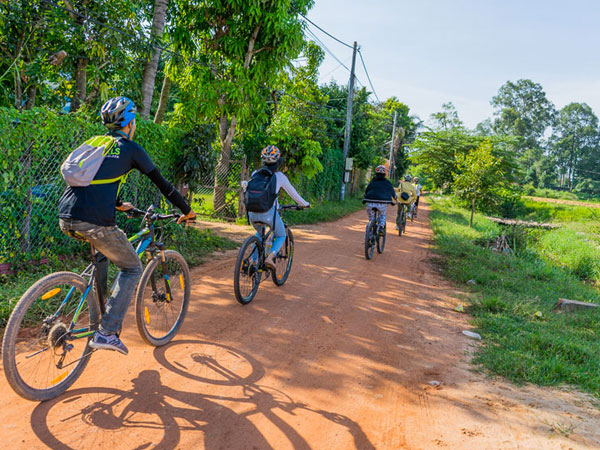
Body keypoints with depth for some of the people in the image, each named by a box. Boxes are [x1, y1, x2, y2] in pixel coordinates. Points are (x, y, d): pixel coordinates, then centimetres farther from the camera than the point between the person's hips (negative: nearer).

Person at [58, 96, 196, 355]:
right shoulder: (130, 149, 6)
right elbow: (162, 183, 8)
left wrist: (118, 205, 51)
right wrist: (187, 211, 19)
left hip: (66, 219, 7)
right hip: (95, 222, -7)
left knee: (102, 251, 35)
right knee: (132, 269, 12)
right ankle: (106, 333, 2)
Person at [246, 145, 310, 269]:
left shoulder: (255, 174, 11)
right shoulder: (279, 176, 2)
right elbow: (293, 193, 11)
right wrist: (304, 204, 28)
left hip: (252, 213, 4)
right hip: (269, 212, -4)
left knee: (259, 233, 34)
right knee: (281, 236, 21)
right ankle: (270, 257, -4)